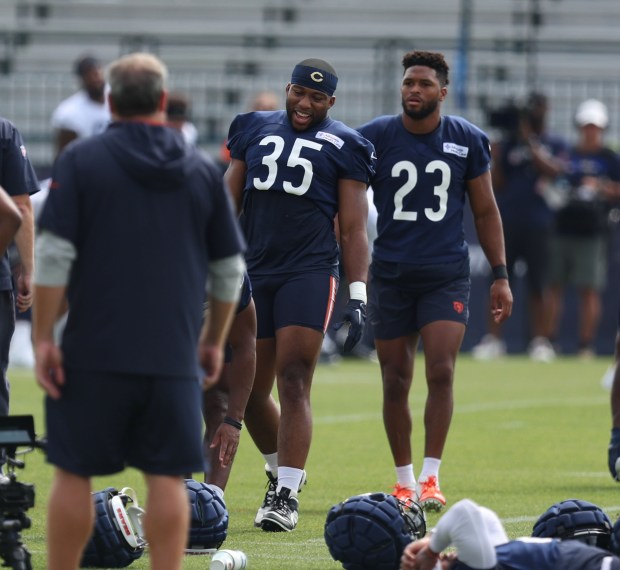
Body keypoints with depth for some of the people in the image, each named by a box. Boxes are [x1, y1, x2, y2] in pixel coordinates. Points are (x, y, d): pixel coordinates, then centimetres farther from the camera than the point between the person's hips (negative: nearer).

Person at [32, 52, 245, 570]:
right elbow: (229, 270, 9)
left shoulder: (80, 160, -1)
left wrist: (43, 337, -5)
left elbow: (54, 256, -8)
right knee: (167, 478, 3)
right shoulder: (203, 171, 7)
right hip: (174, 357, 2)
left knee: (74, 473, 7)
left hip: (94, 353, -2)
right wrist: (214, 340, 21)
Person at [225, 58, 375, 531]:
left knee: (293, 384, -12)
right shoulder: (254, 130, 14)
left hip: (308, 274, -4)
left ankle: (286, 494, -10)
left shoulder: (343, 146, 3)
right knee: (249, 391, 7)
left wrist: (357, 295, -7)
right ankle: (281, 471, 29)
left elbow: (353, 229, 1)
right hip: (251, 274, 4)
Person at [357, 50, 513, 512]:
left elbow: (486, 212, 10)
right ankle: (404, 480, 15)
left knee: (441, 373, -13)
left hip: (447, 276, 0)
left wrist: (501, 276, 7)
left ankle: (431, 477, -6)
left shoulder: (468, 141, 2)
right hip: (390, 277, 0)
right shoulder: (374, 138, -1)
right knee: (395, 382, 3)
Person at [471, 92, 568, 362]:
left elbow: (552, 171, -11)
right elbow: (496, 184, 6)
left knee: (538, 284, 1)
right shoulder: (508, 144, 10)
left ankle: (539, 341, 5)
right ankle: (493, 339, 0)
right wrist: (496, 156, -8)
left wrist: (529, 142, -14)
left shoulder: (555, 144, 8)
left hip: (538, 224, -1)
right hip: (506, 222, 1)